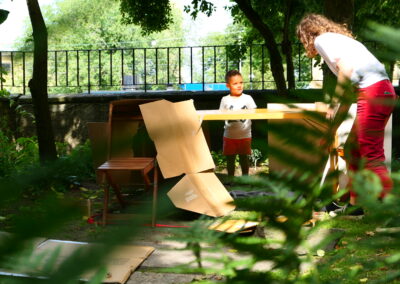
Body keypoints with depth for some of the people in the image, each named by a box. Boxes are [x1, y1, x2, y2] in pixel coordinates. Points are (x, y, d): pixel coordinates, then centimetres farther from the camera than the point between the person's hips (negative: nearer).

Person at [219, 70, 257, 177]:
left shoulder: (247, 98, -1)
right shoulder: (225, 100, 0)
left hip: (245, 135, 0)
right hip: (230, 135, 0)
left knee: (244, 158, 10)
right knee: (230, 158, 9)